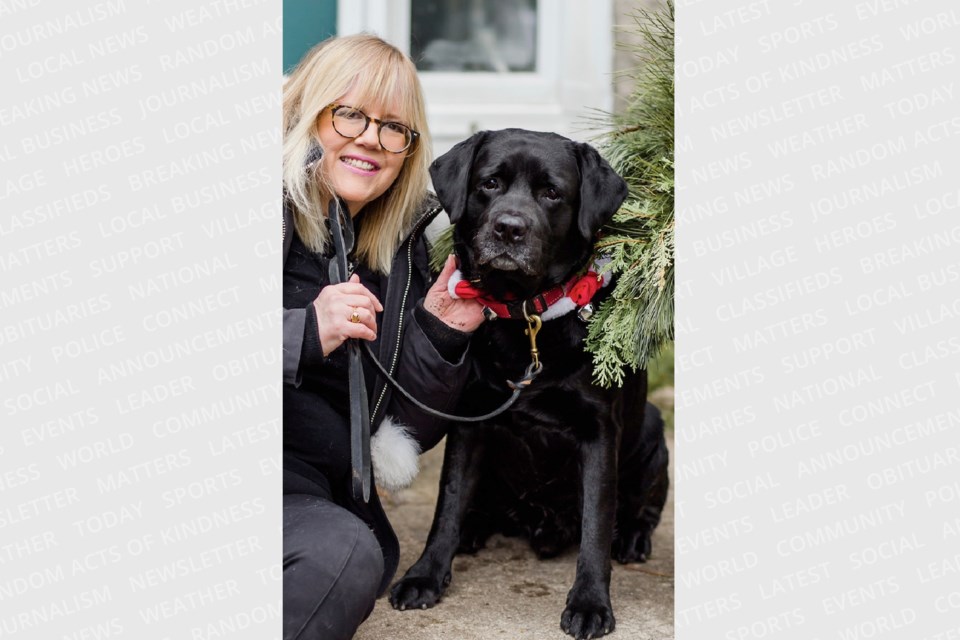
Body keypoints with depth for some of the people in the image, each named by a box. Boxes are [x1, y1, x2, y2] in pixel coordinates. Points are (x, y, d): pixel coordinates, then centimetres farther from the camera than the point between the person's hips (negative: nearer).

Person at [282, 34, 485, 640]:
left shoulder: (403, 251, 11)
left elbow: (405, 435, 11)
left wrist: (438, 337, -7)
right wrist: (306, 335, -25)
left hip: (318, 494, 5)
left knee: (372, 553, -29)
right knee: (340, 550, -33)